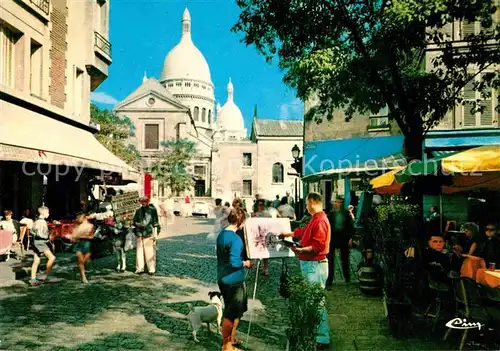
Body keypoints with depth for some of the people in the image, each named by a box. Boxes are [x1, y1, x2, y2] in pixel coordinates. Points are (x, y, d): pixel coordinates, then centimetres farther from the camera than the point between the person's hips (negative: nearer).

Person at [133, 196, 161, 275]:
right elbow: (134, 221, 19)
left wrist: (155, 234, -3)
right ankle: (139, 268, 13)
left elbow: (155, 223, 2)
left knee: (150, 252, -3)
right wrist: (137, 224, -5)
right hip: (139, 234, 4)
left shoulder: (152, 210, 3)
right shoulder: (138, 211, 14)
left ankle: (151, 269, 3)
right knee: (139, 251, 5)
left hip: (149, 234, -4)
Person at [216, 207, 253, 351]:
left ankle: (231, 339, 37)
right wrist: (246, 263, -11)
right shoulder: (235, 239, -23)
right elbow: (234, 262, -28)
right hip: (233, 280, -10)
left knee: (237, 311, 24)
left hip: (223, 278, 10)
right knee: (231, 314, 5)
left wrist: (243, 260, 15)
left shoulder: (221, 234, 6)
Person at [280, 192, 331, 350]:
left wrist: (302, 250, -32)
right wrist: (287, 234, 39)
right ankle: (313, 332, 25)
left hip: (315, 265, -10)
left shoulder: (320, 221, -16)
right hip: (309, 264, 10)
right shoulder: (315, 219, 16)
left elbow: (318, 246, -24)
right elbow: (302, 231, 32)